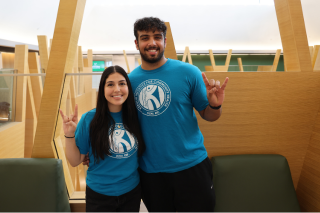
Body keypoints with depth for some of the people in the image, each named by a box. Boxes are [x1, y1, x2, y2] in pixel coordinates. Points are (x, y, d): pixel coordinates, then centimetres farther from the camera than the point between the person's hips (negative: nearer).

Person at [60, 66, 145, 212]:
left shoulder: (135, 118, -7)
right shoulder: (90, 119, -13)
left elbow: (142, 153, 5)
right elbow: (75, 161, -9)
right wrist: (69, 135, -22)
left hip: (132, 193, 2)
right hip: (100, 195, -2)